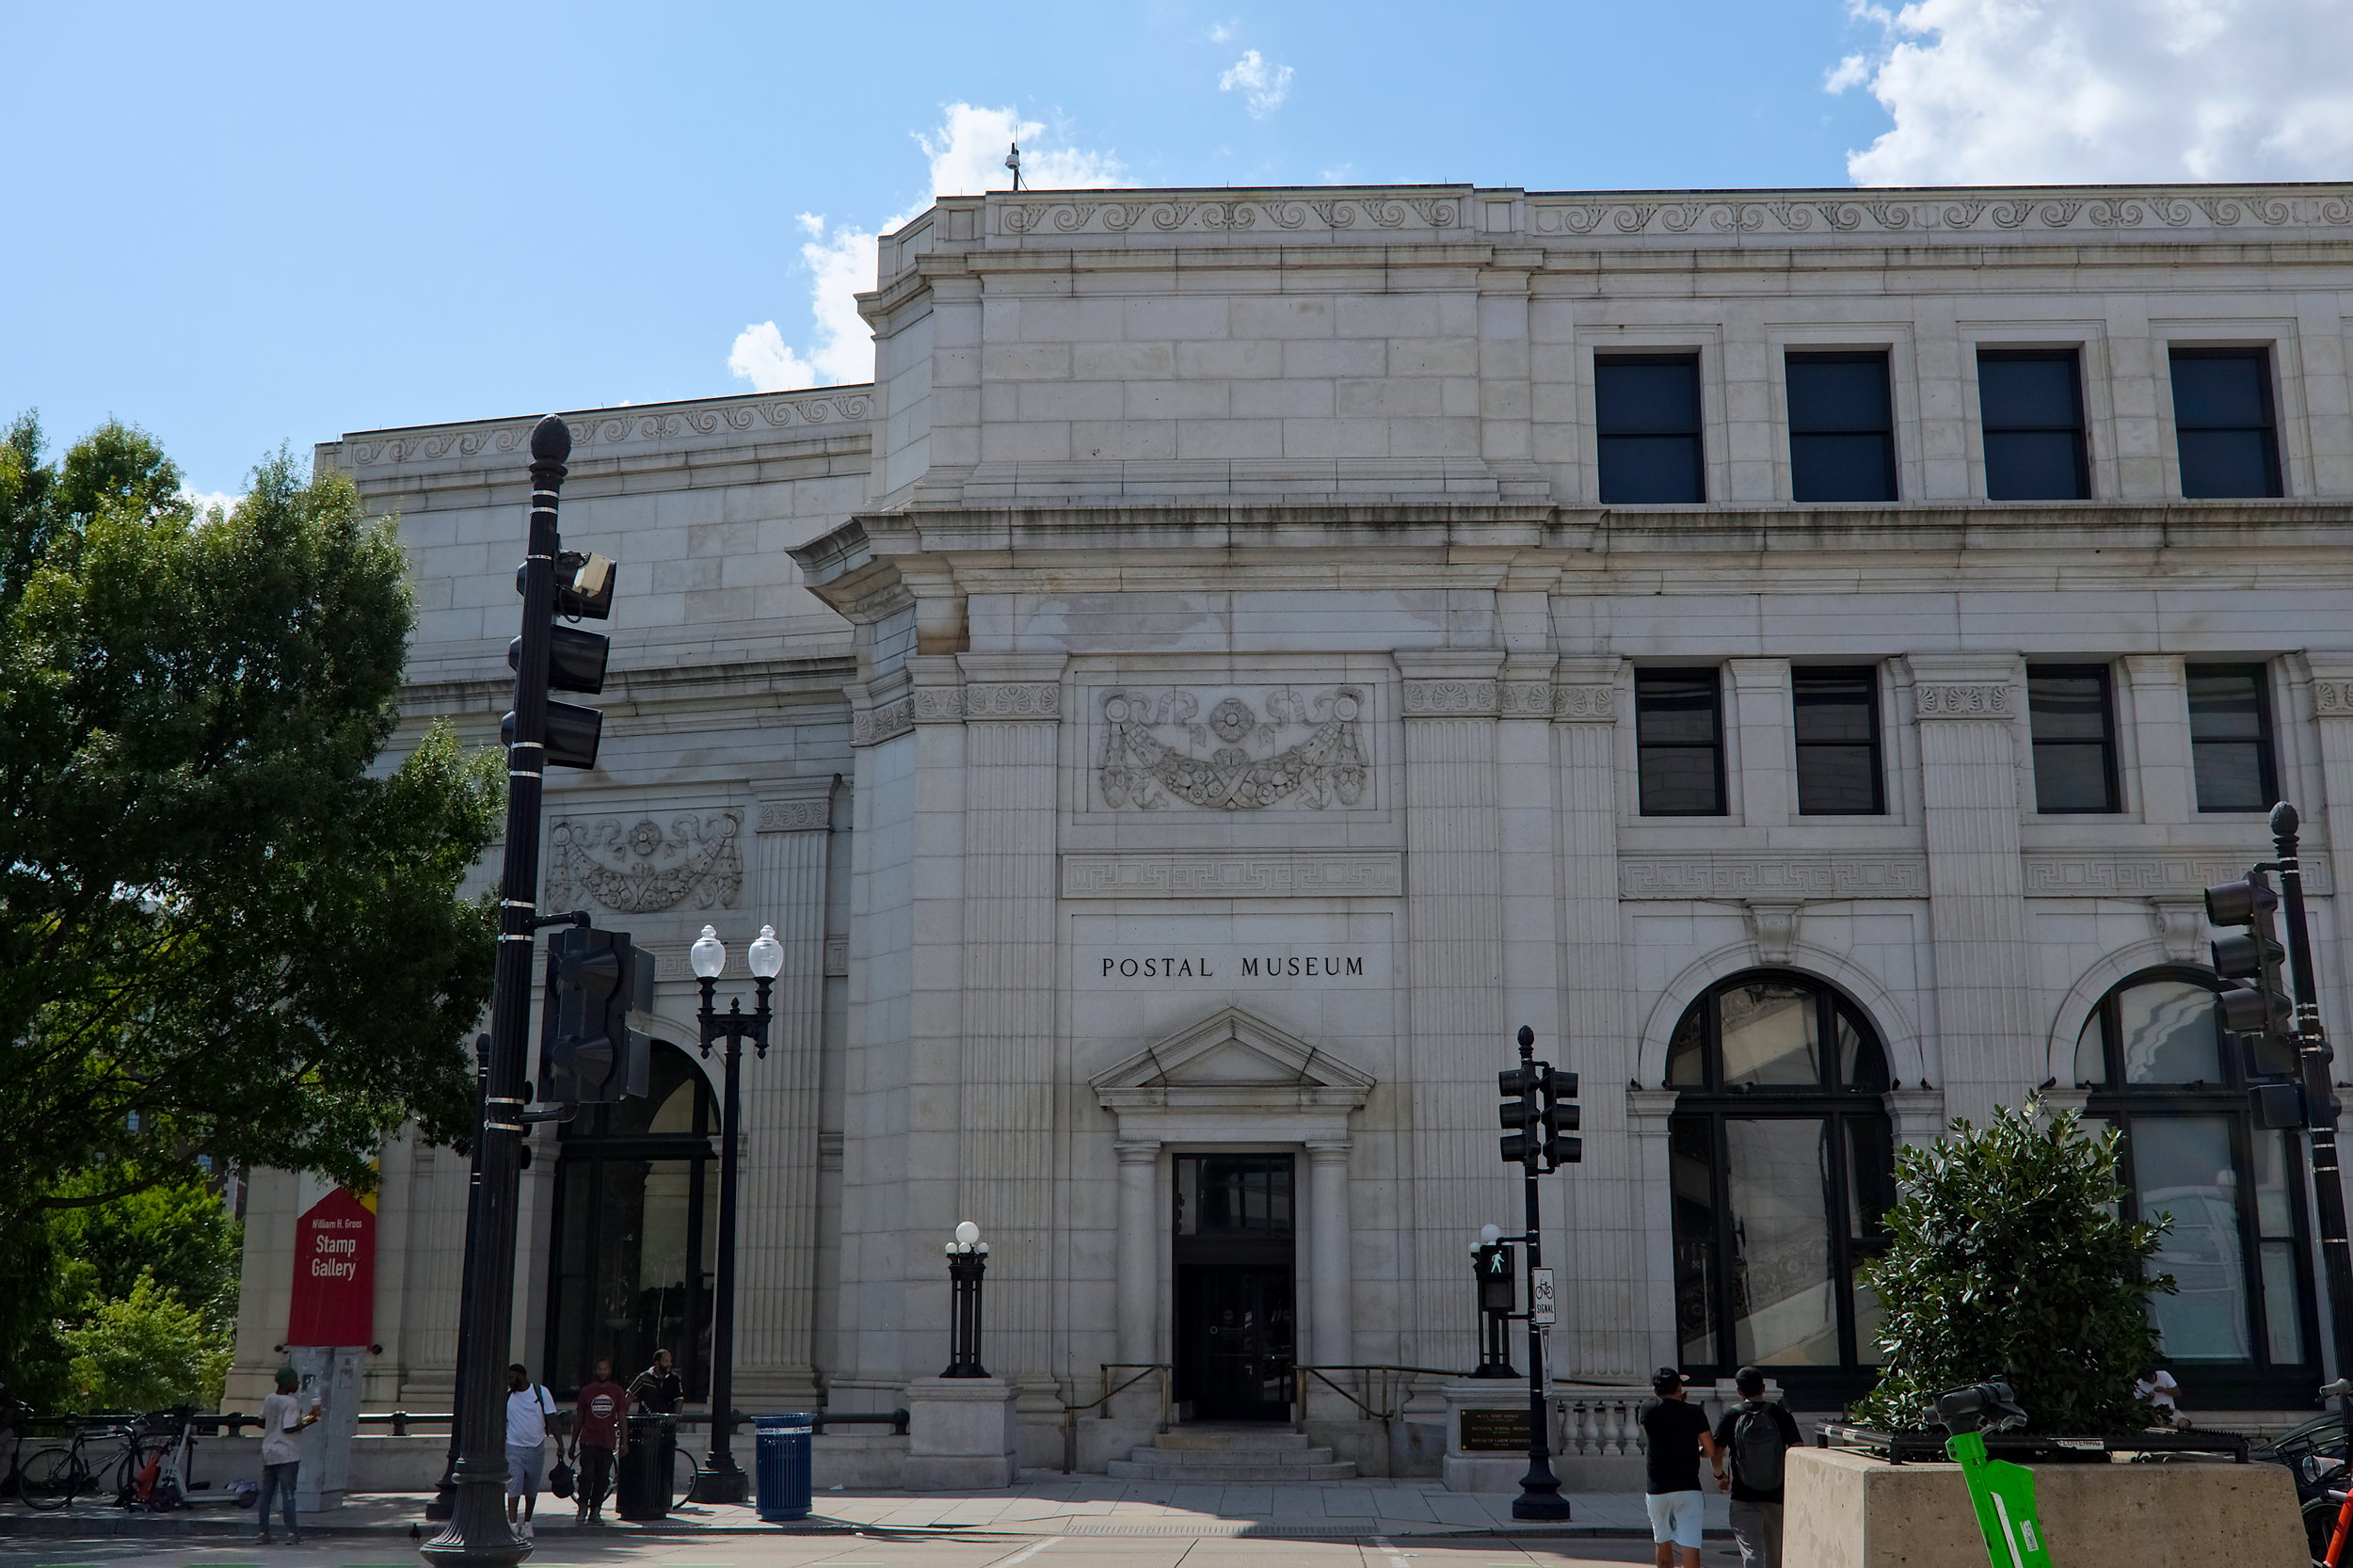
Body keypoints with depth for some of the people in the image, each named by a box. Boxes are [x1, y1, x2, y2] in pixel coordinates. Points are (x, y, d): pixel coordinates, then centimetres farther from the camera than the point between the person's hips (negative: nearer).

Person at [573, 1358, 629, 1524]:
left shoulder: (617, 1392, 7)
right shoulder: (586, 1391, 6)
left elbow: (622, 1419, 8)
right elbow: (579, 1418, 12)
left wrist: (624, 1442, 1)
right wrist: (573, 1443, 13)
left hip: (608, 1442, 1)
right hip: (588, 1441, -1)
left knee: (603, 1479, 0)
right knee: (587, 1475, -13)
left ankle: (595, 1512, 5)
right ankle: (583, 1508, -1)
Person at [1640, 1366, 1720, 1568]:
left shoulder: (1647, 1411, -1)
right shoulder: (1694, 1412, -6)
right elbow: (1711, 1451, -4)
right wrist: (1720, 1473, 18)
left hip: (1656, 1489, 2)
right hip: (1688, 1489, -2)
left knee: (1662, 1542, 19)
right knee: (1690, 1547, -7)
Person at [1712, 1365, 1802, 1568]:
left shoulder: (1731, 1416, -3)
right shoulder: (1780, 1414, -1)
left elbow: (1716, 1451, -2)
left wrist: (1720, 1476, 17)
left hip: (1743, 1496, -2)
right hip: (1776, 1496, 2)